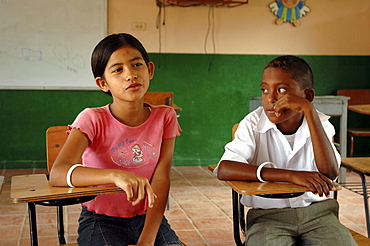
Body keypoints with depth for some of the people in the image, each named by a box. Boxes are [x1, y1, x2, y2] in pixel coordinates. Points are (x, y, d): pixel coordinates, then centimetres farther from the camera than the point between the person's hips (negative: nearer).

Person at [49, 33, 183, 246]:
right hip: (101, 220, -2)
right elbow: (57, 173, -24)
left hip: (149, 219, 2)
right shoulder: (93, 120, -11)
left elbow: (161, 180, -9)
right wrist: (116, 176, -40)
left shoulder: (165, 117, -3)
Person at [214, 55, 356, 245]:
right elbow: (224, 170, -22)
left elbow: (330, 173, -18)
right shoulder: (253, 124, -6)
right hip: (268, 214, -2)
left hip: (316, 210, 2)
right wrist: (290, 175, -27)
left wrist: (309, 111, -24)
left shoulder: (319, 124, -1)